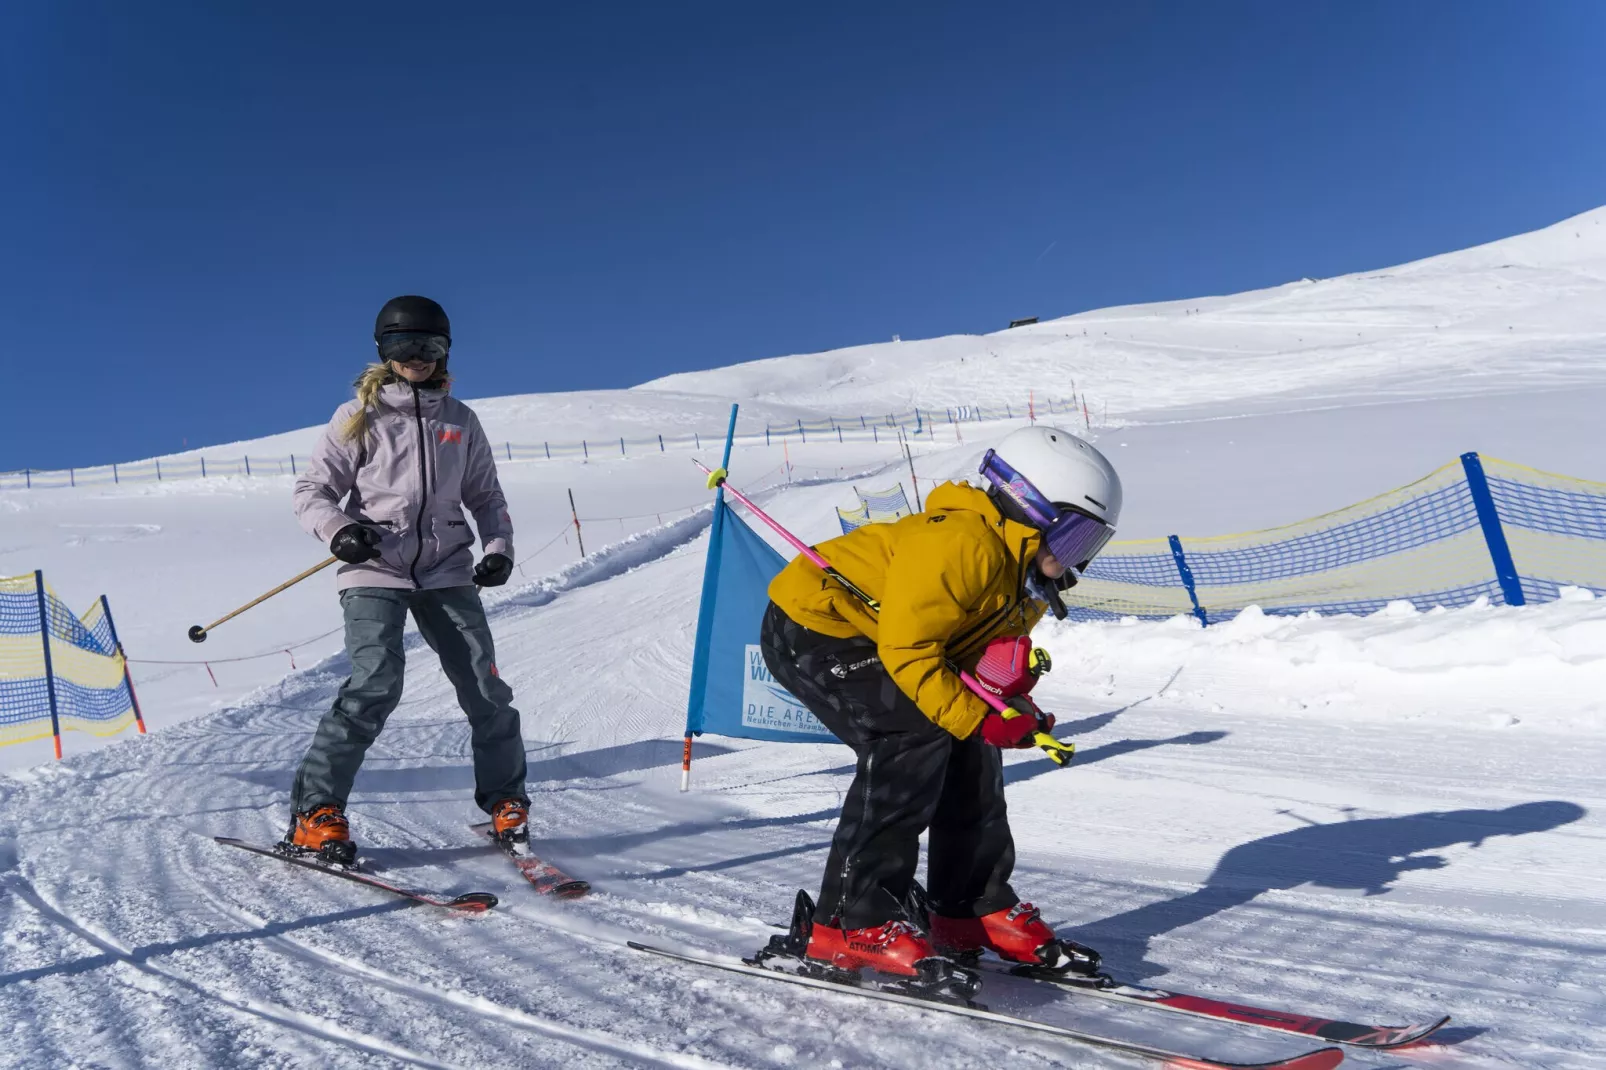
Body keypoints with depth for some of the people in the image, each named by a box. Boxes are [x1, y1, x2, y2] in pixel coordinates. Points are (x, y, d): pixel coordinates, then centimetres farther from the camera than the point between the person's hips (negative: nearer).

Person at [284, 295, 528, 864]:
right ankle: (315, 812, -7)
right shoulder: (359, 417, 5)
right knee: (376, 684, -19)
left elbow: (486, 496, 20)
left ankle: (505, 801, 12)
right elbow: (311, 491, 5)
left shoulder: (460, 420, 13)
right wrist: (338, 530, -15)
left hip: (447, 571, 3)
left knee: (485, 685, -5)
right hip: (375, 570, -3)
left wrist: (499, 546, 2)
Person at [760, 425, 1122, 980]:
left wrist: (1012, 708, -9)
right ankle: (853, 923, -18)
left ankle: (974, 906, 14)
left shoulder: (1028, 575, 5)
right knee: (914, 735, -25)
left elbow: (980, 657, 11)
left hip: (864, 635, 10)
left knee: (968, 749, 2)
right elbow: (906, 651, -28)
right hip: (810, 627, -10)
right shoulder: (962, 544, -28)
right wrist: (979, 720, -26)